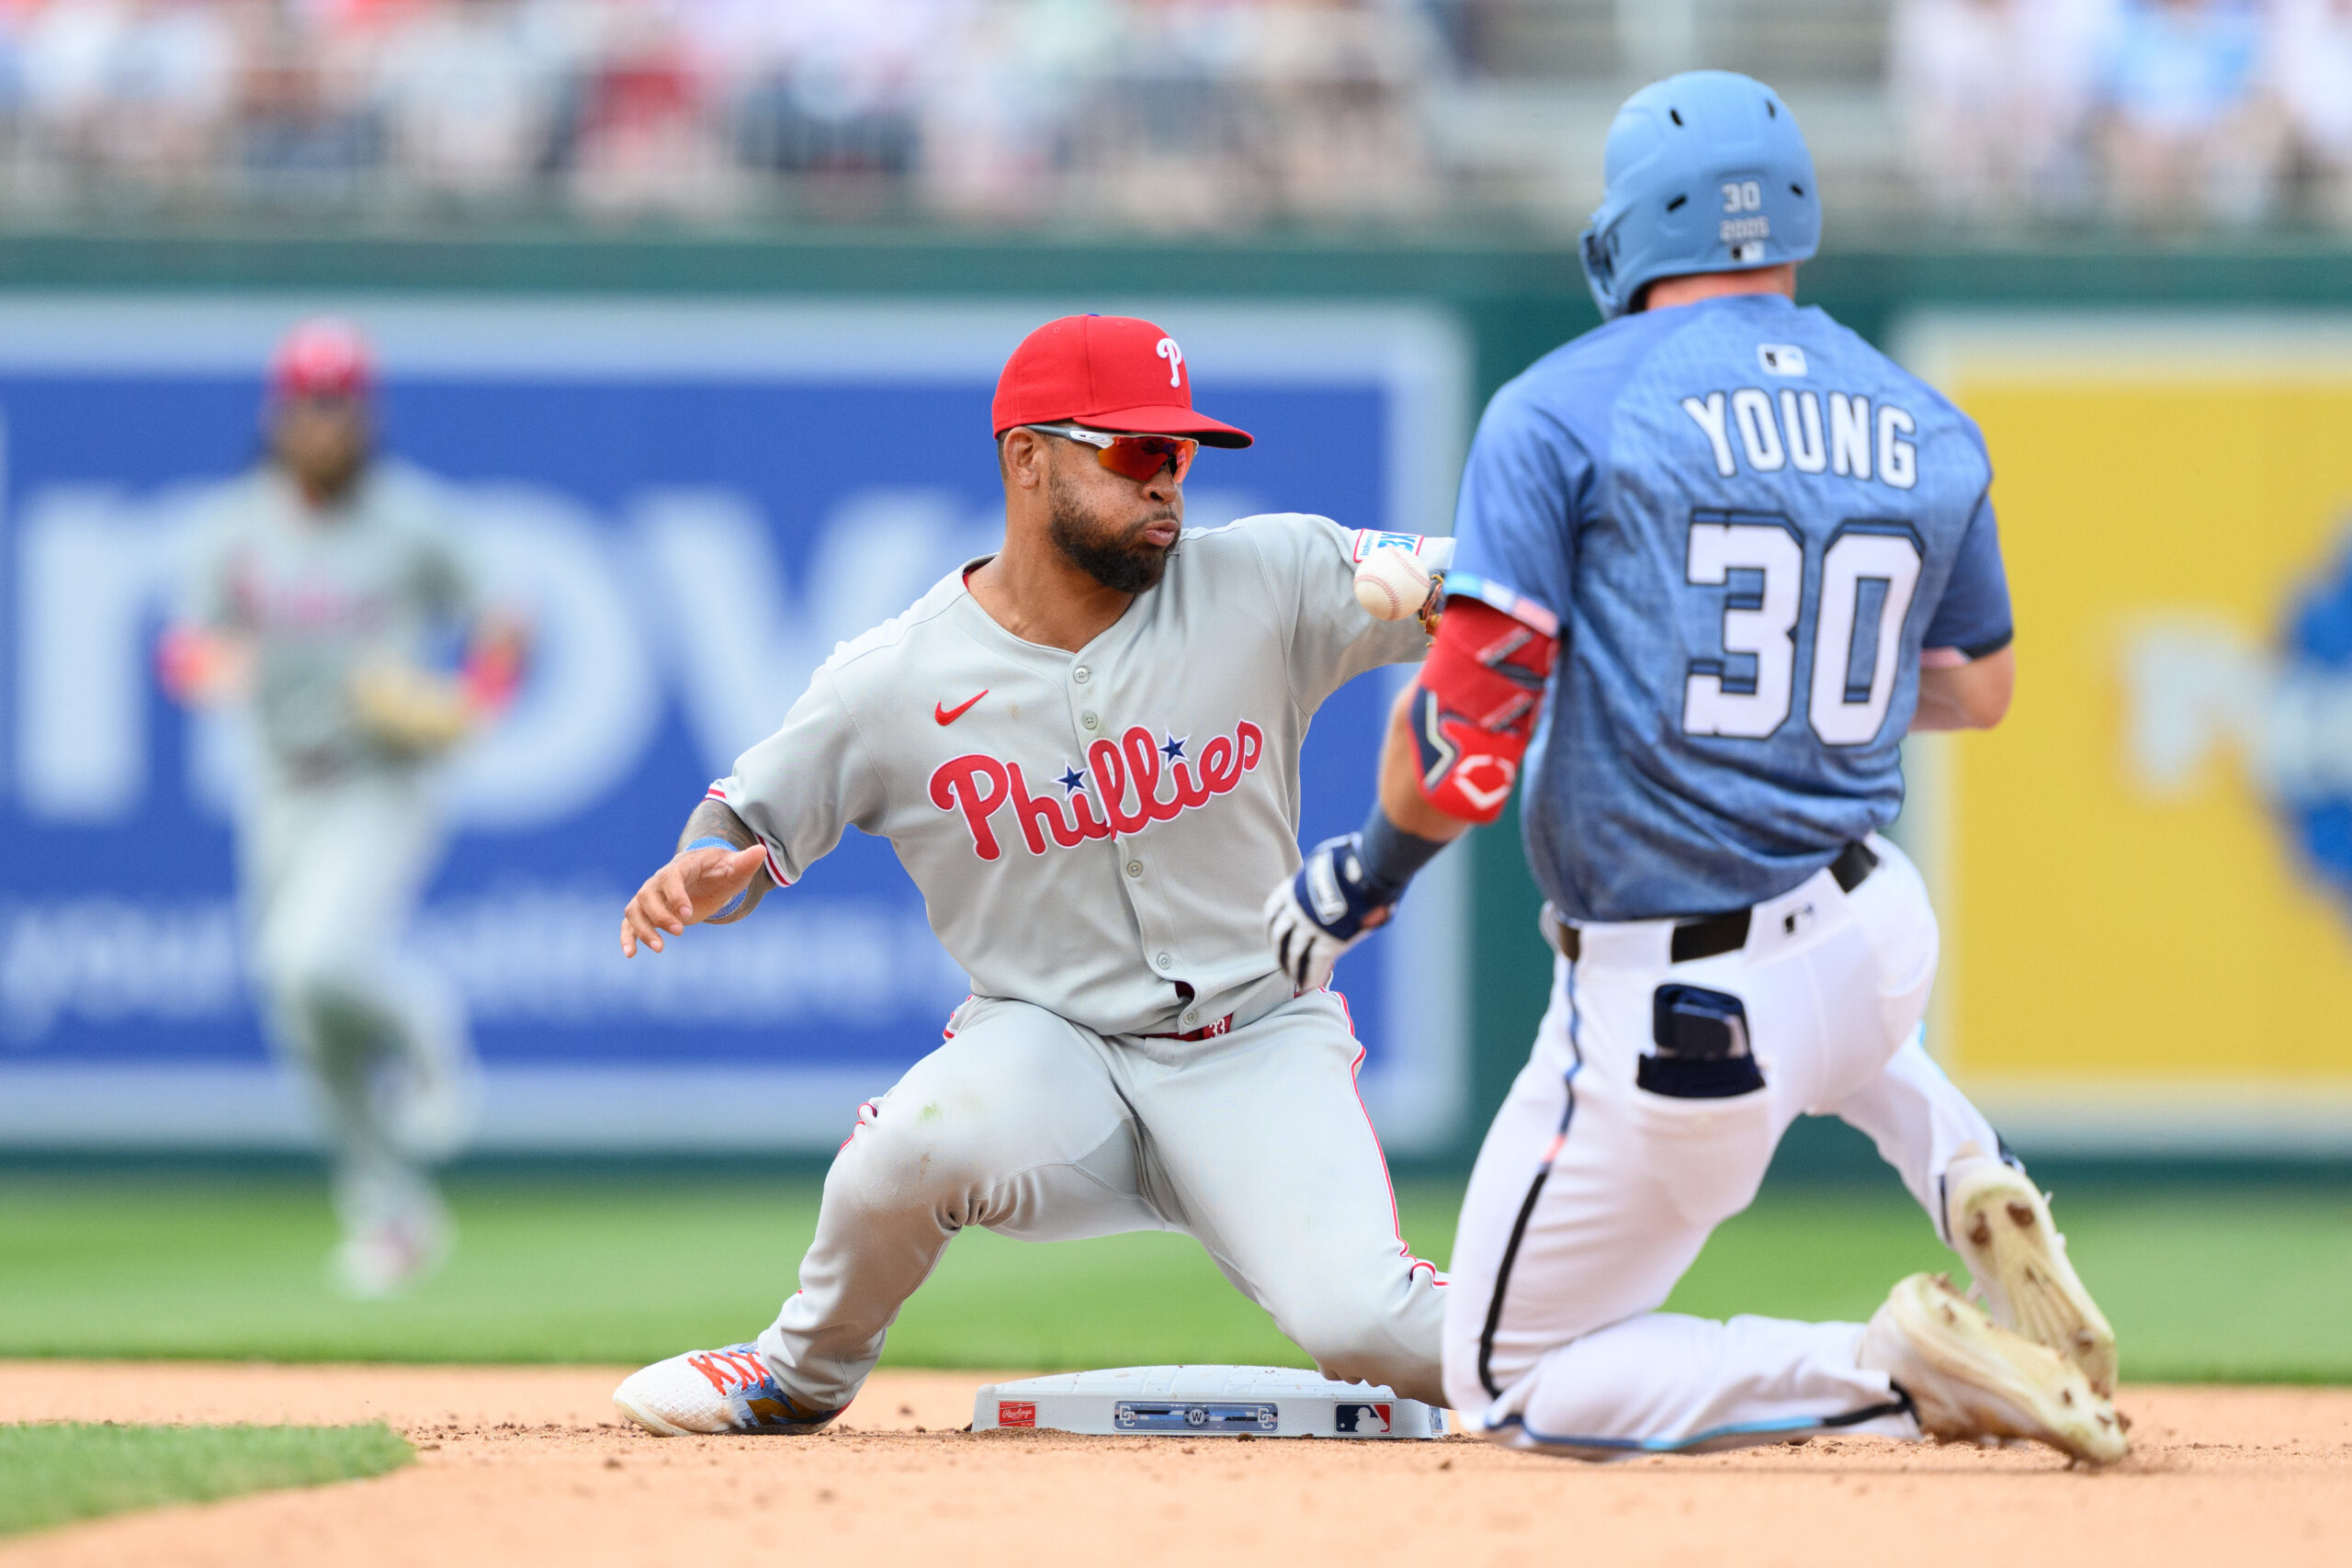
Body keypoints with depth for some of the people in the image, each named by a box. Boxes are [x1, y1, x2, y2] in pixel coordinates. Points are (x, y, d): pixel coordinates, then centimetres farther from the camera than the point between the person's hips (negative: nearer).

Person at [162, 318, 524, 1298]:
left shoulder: (410, 526, -7)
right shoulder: (239, 527, 0)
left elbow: (501, 634, 1)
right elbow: (185, 656, -7)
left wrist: (462, 711, -18)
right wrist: (211, 663, -30)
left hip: (383, 792, -4)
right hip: (283, 800, 4)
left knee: (317, 962, -28)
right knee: (310, 1033, 7)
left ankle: (421, 1022, 4)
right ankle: (392, 1215, 24)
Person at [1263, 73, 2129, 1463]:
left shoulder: (1563, 411, -9)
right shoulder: (1925, 431, 6)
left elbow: (1467, 747, -15)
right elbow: (1978, 688, 23)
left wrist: (1376, 866, 4)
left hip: (1675, 1023, -5)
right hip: (1883, 948, 5)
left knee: (1511, 1387, 11)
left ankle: (1894, 1371, -11)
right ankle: (1972, 1182, 12)